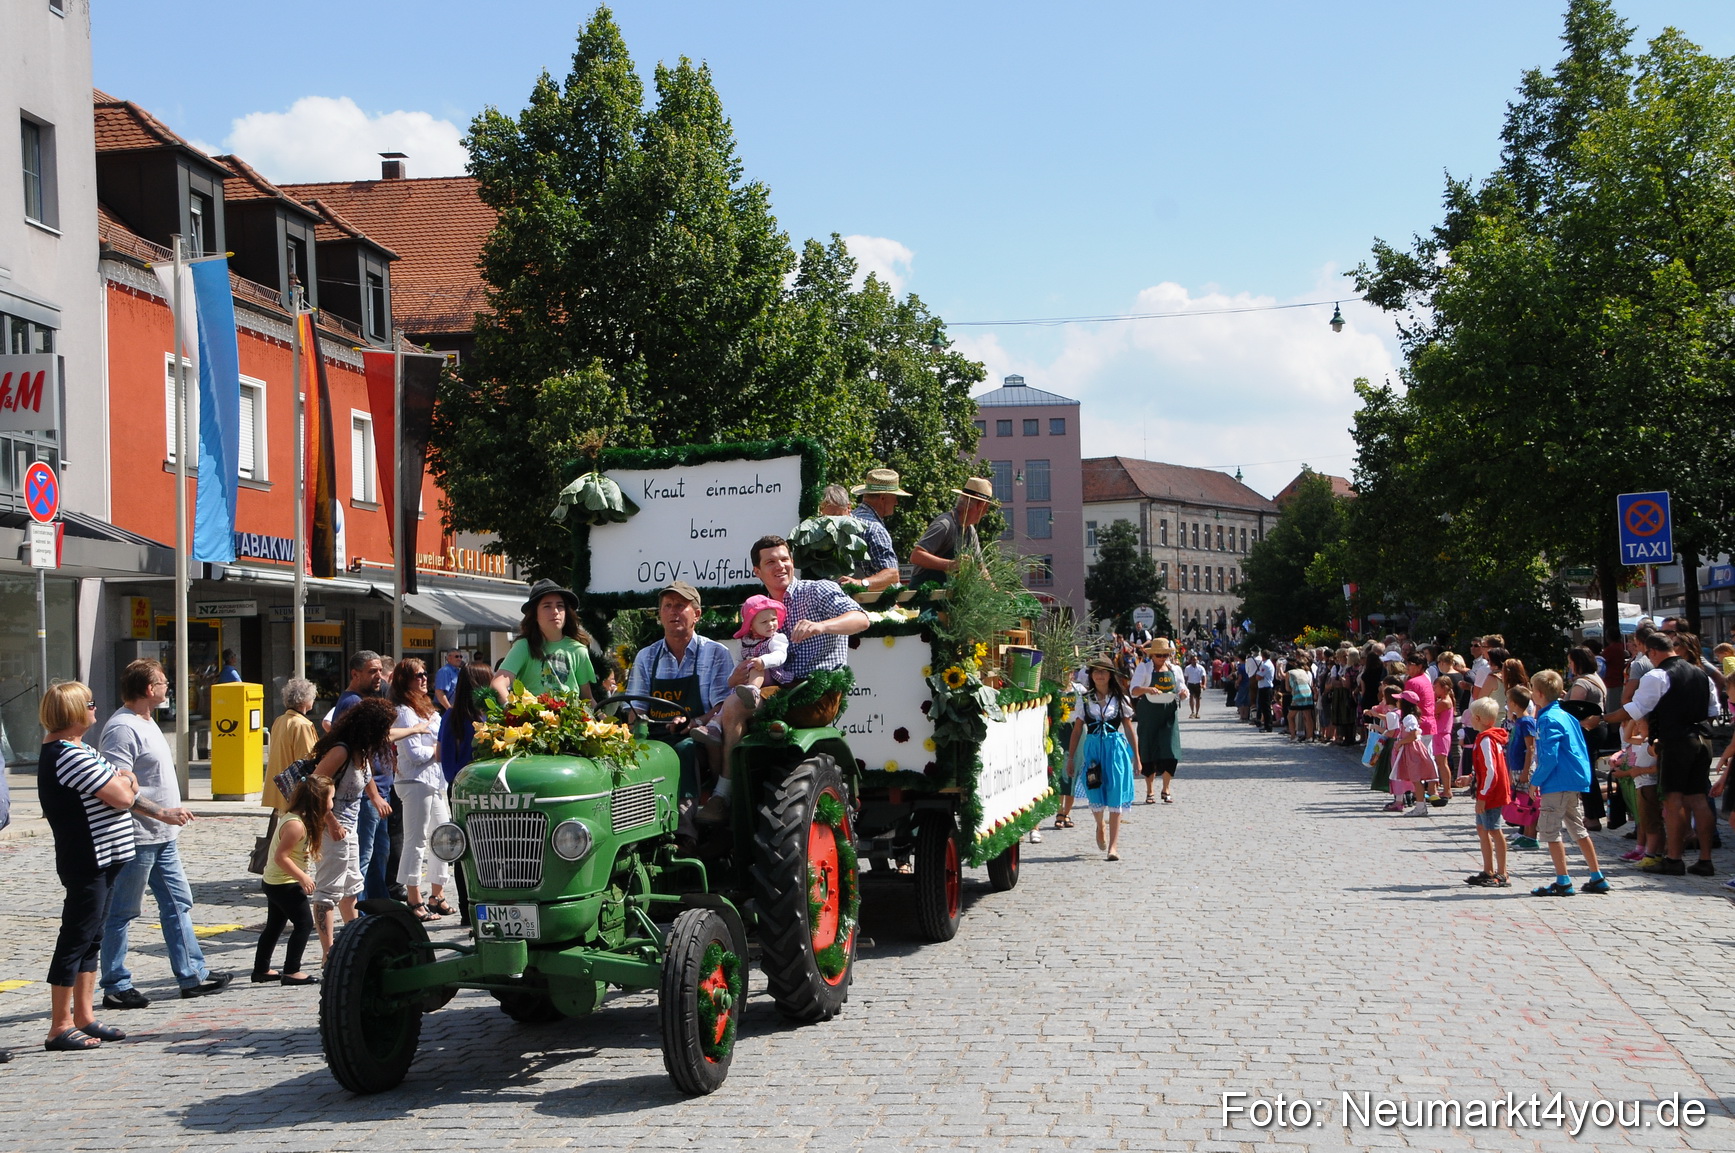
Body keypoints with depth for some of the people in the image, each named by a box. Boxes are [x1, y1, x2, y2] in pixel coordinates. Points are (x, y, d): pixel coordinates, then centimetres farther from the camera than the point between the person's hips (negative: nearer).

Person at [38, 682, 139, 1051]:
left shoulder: (80, 751, 14)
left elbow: (122, 783, 16)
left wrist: (122, 782, -6)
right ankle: (60, 1028, 2)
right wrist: (126, 784, -1)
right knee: (75, 940, -4)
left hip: (101, 859, 11)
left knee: (91, 938, 15)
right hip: (86, 864, -11)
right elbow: (122, 798, -22)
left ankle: (84, 1017, 23)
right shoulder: (70, 756, -20)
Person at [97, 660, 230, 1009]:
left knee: (178, 903, 12)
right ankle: (116, 987, 8)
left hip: (162, 838, 10)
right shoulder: (122, 729, -18)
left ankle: (192, 974, 18)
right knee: (121, 912, 1)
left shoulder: (145, 722, 14)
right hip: (136, 839, -10)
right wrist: (161, 812, -24)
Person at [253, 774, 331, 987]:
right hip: (285, 884, -10)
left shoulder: (298, 819, 6)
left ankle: (261, 969, 29)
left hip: (273, 882, 10)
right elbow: (281, 857, -26)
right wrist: (303, 877, -23)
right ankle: (291, 971, -2)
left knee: (274, 926, 19)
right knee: (304, 924, -5)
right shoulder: (295, 824, -25)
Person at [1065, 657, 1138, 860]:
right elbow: (1077, 730, 9)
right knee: (1095, 796, 3)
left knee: (1115, 798, -5)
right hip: (1092, 750, 1)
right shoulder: (1085, 700, 6)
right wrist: (1070, 758, 7)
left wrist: (1137, 758, 6)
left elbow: (1129, 730, 8)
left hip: (1116, 749, -1)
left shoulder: (1120, 700, 4)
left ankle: (1113, 846, -3)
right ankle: (1100, 827, 37)